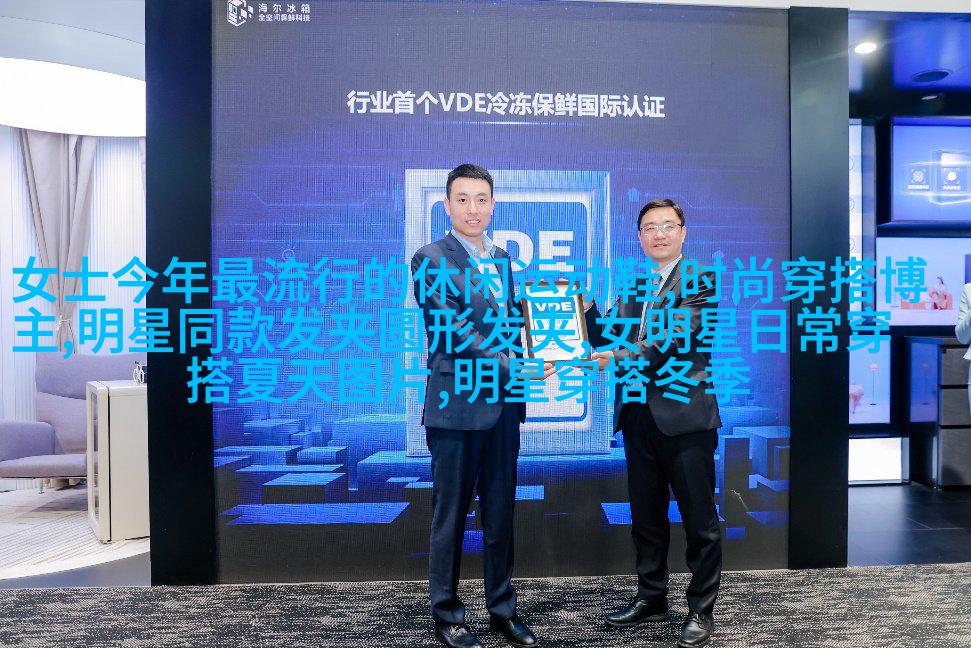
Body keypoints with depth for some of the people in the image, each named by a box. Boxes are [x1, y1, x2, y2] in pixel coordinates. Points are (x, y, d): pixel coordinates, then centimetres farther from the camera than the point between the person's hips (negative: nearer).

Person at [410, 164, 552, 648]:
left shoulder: (502, 257, 14)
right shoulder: (431, 259, -7)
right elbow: (454, 331, -15)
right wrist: (512, 369, -19)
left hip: (502, 406, 6)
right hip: (456, 405, -6)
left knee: (501, 514, 14)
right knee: (450, 516, 7)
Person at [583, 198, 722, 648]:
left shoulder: (699, 278, -4)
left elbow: (677, 336, -17)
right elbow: (605, 338, 12)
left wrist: (620, 358, -24)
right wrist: (586, 304, -4)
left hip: (684, 414, -6)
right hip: (638, 415, 6)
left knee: (699, 518, 5)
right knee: (646, 515, 16)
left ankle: (701, 610, 20)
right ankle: (651, 598, 32)